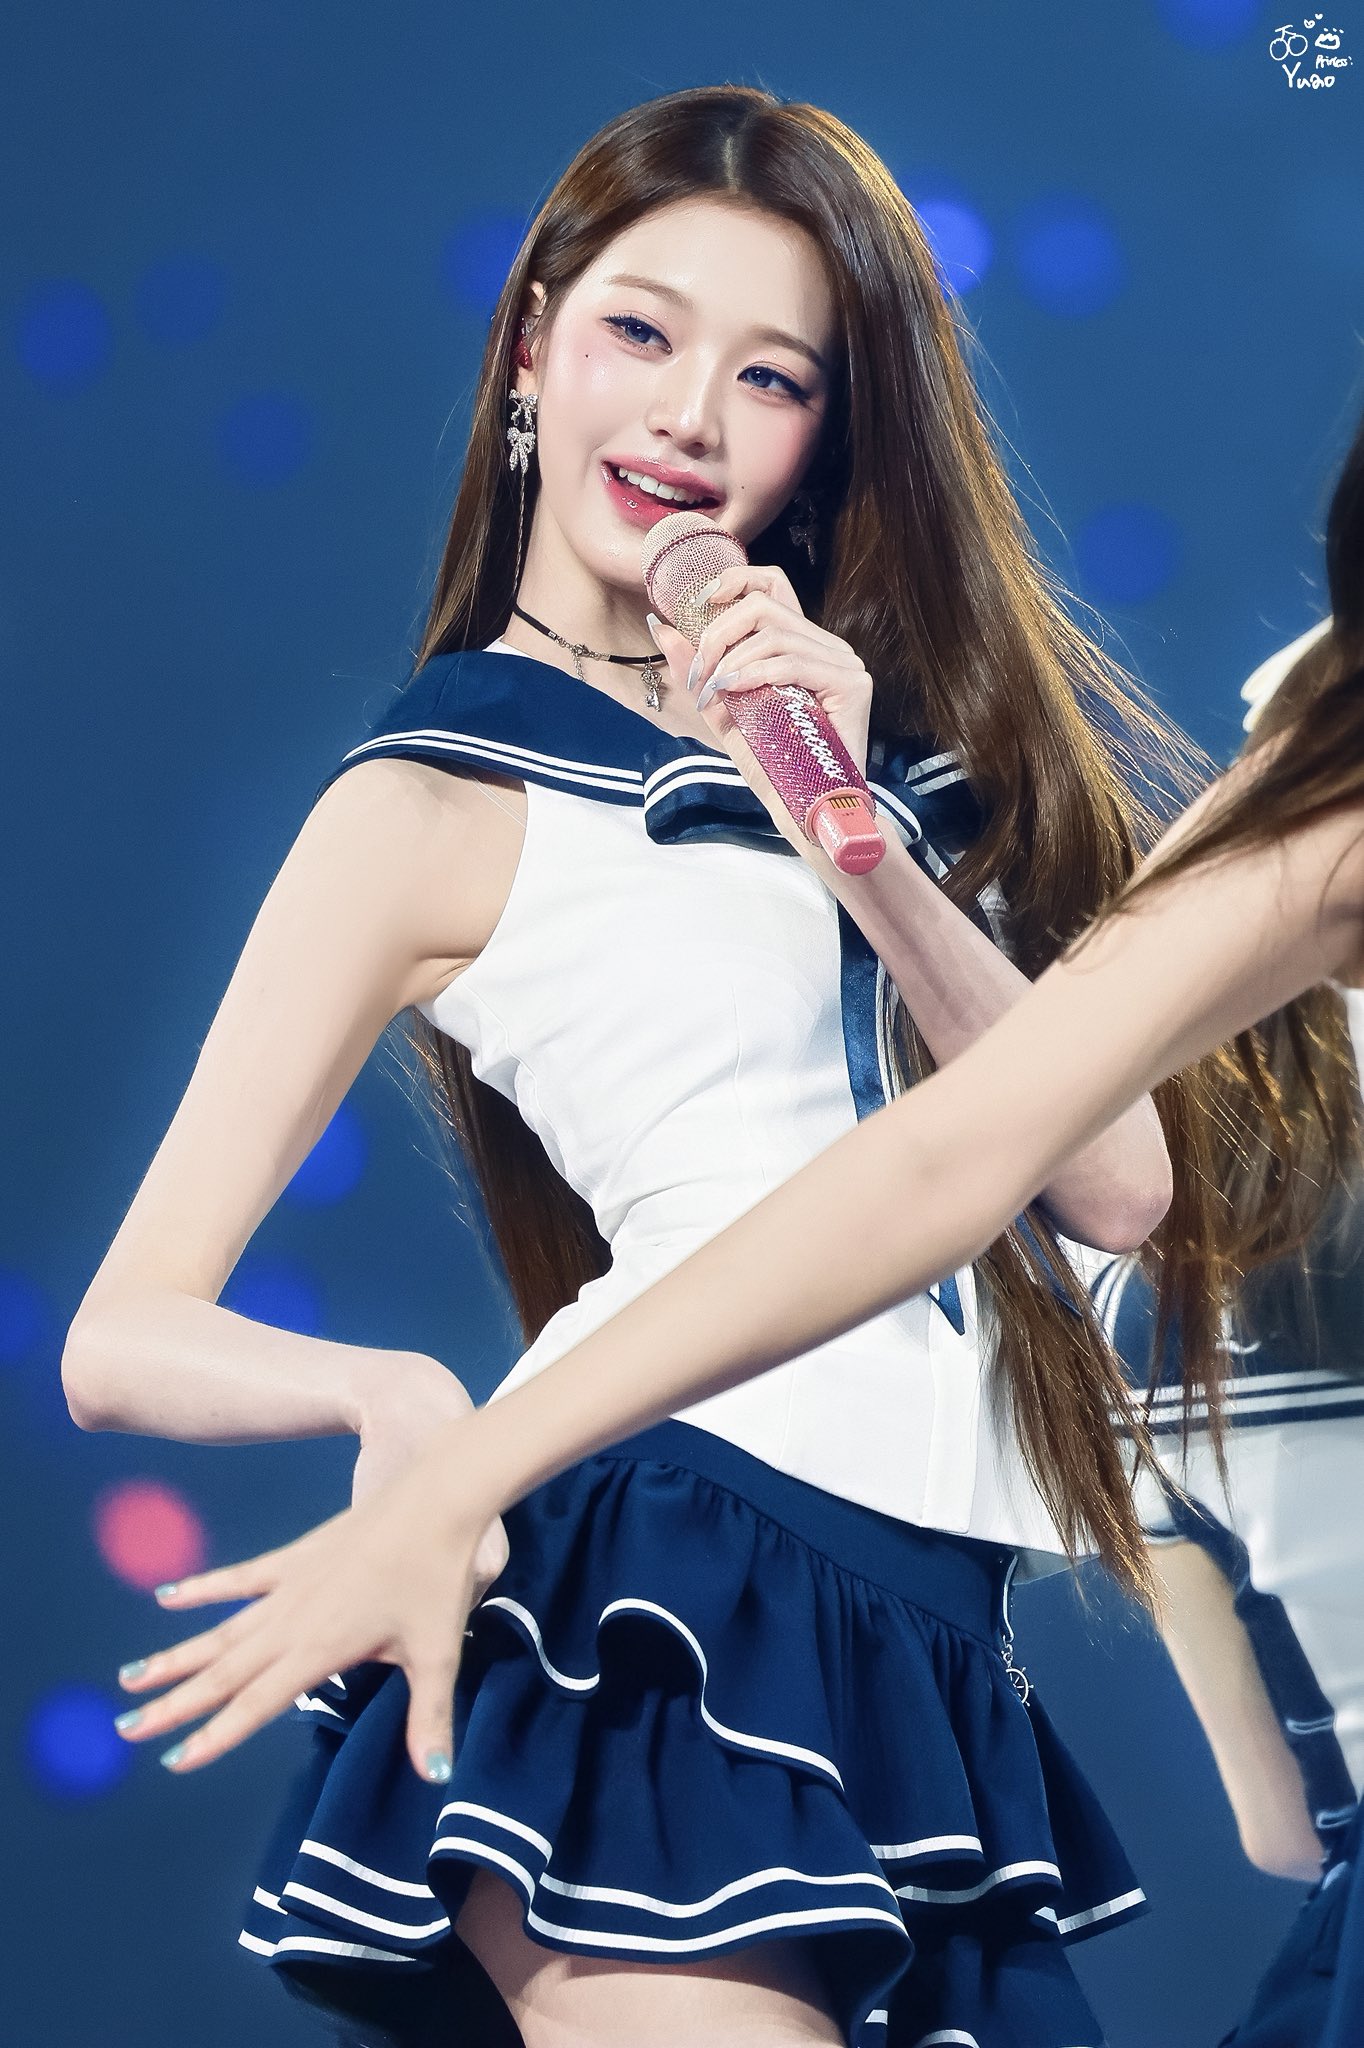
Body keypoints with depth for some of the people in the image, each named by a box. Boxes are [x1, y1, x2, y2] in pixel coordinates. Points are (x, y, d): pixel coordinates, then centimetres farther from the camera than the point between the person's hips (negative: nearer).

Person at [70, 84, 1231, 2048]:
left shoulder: (866, 726, 18)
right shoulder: (442, 796, 2)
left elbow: (1122, 1179, 5)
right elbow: (123, 1335, -3)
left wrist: (854, 839, -7)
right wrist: (392, 1392, -23)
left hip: (921, 1626, 6)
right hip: (665, 1556, -6)